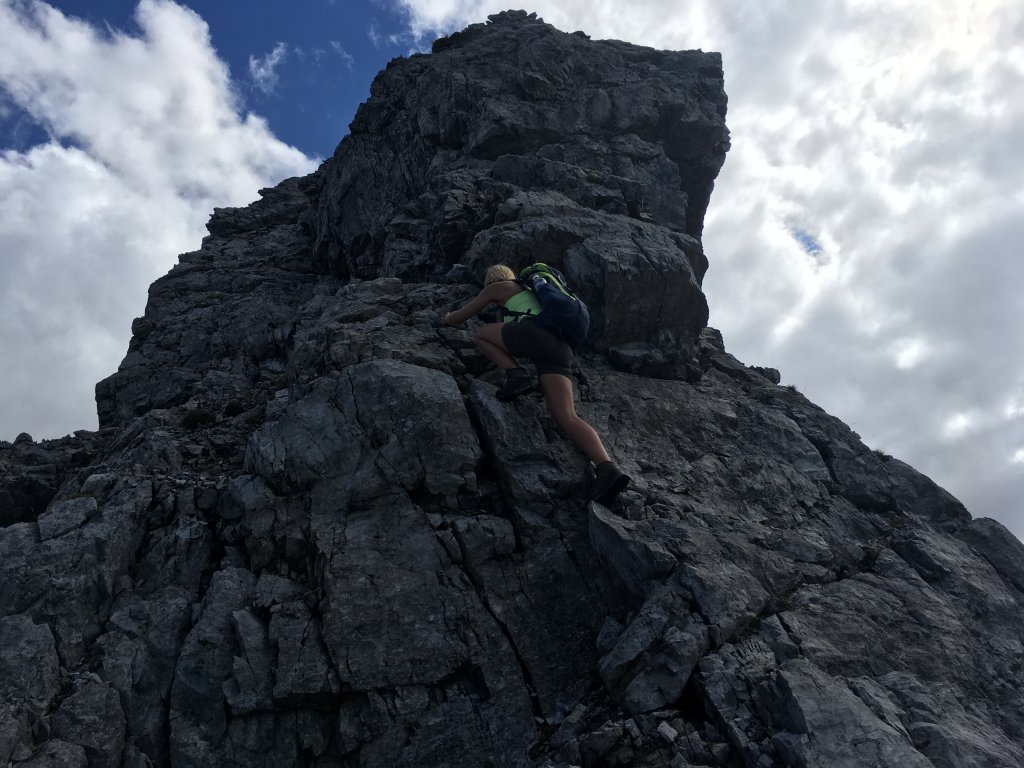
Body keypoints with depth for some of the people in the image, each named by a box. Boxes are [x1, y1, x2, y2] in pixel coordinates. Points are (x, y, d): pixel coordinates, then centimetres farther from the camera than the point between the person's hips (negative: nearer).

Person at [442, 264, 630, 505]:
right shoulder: (531, 293, 41)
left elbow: (460, 317, 28)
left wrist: (447, 318, 50)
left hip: (534, 334, -6)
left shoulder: (498, 287, 22)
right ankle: (607, 468, -33)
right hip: (561, 347, 6)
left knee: (481, 334, 17)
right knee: (567, 418, -10)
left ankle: (516, 375, -9)